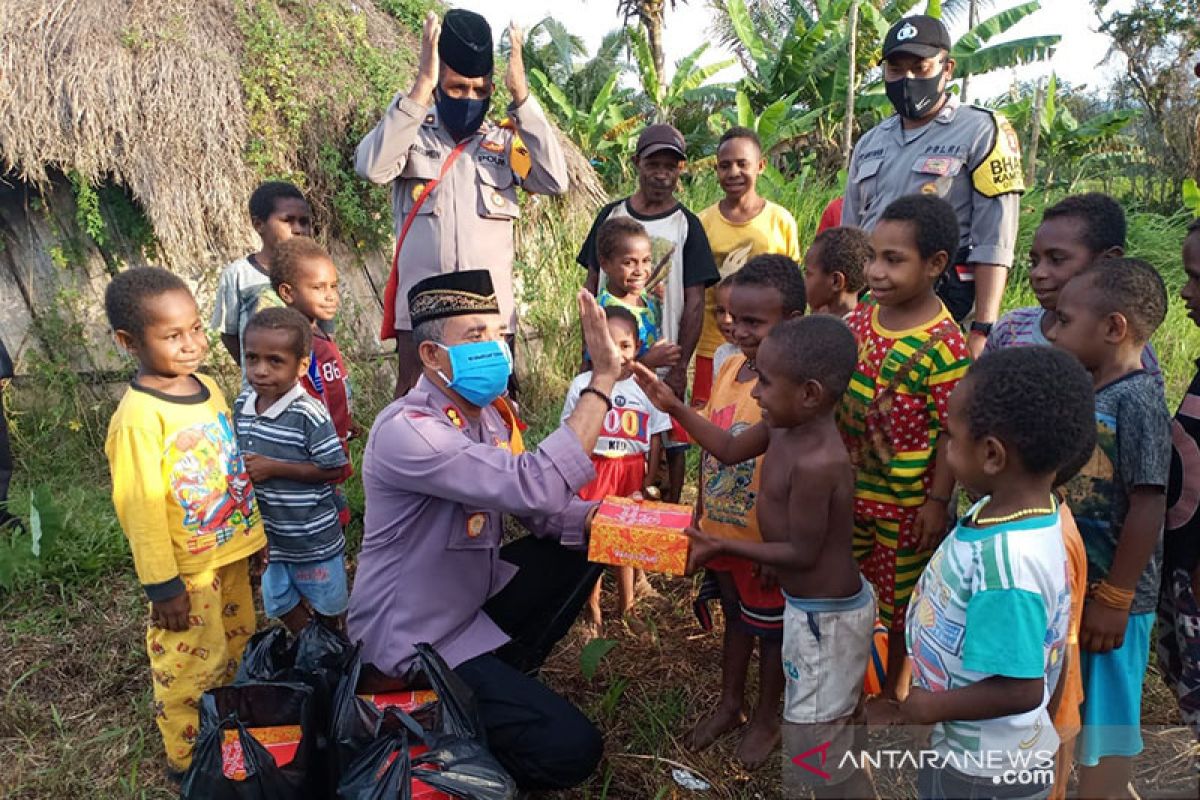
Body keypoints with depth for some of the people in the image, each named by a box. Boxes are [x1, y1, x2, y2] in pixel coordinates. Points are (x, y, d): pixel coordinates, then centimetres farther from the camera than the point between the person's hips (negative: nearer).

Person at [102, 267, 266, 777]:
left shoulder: (207, 387, 1)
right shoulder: (138, 417, -23)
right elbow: (140, 510, -20)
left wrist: (254, 532, 16)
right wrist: (162, 586, -16)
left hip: (231, 551, 8)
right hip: (187, 569, -8)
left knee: (237, 642, 23)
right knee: (192, 664, 8)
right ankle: (187, 761, 30)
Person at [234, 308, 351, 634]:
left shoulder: (309, 413, -26)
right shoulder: (243, 404, -4)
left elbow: (335, 469, -23)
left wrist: (273, 468, -25)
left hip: (313, 536, -6)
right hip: (269, 532, 6)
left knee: (328, 603, 17)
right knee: (282, 603, 24)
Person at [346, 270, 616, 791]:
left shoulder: (491, 415, 0)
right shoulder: (406, 430, -28)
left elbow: (536, 508, 4)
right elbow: (535, 487, -38)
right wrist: (602, 379, -34)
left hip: (474, 600, 9)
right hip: (416, 641, -9)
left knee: (586, 540, 10)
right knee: (571, 749, -16)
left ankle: (506, 676, 17)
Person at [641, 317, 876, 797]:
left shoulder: (817, 464, -33)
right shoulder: (784, 427, -6)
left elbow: (802, 554, -25)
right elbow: (730, 449, 10)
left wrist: (722, 547, -18)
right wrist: (673, 406, 5)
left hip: (825, 616, -9)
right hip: (825, 605, 10)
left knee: (812, 751, 4)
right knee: (840, 720, 29)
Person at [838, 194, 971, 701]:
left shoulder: (943, 345, -22)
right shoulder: (859, 320, -3)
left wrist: (937, 502, -15)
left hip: (906, 503, -6)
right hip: (849, 489, 6)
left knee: (901, 601, 15)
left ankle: (895, 688, 39)